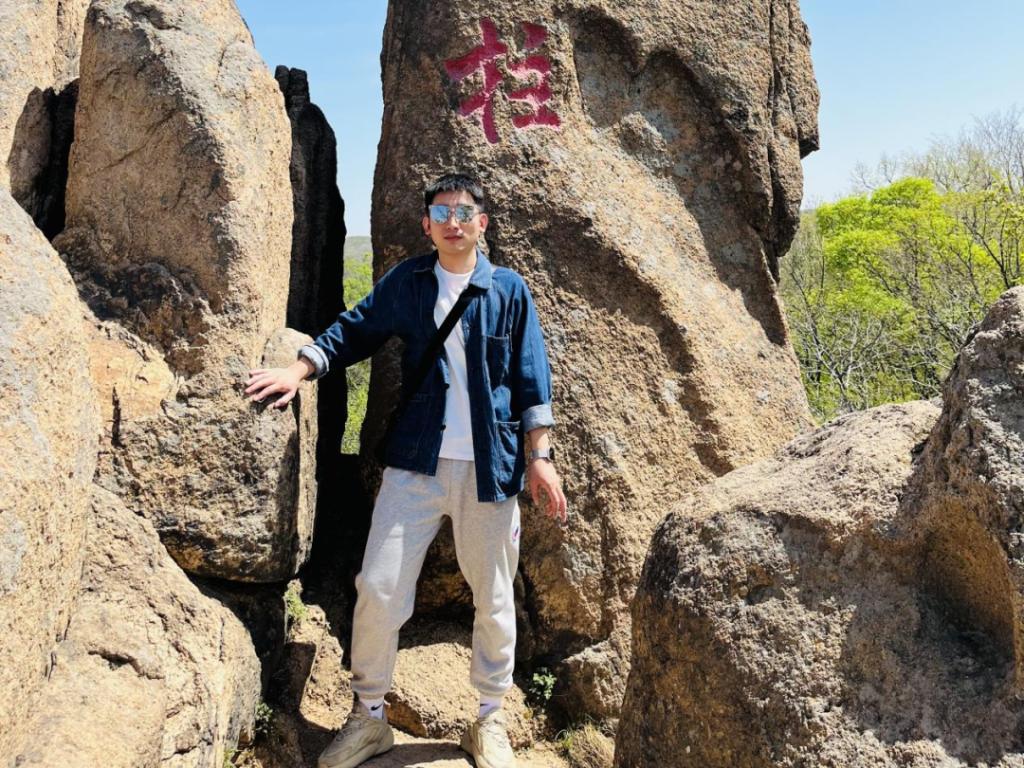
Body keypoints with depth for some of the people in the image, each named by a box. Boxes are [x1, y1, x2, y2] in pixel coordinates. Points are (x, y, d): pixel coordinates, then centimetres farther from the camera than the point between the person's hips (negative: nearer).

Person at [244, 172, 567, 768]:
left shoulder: (510, 290, 2)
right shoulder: (406, 282, 5)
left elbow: (531, 380, 2)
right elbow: (354, 332, 11)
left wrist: (539, 457, -3)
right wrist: (299, 370, -5)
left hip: (489, 467, 0)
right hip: (415, 463, 1)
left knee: (493, 599, 9)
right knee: (379, 589, -2)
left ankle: (489, 720, 30)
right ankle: (369, 716, 19)